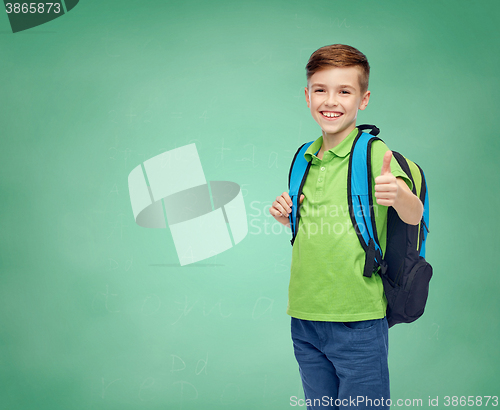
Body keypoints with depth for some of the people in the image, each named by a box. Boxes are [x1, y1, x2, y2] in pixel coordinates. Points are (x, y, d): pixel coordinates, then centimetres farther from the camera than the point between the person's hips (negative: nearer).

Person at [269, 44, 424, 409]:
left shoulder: (373, 153, -9)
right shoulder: (305, 159, 8)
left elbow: (414, 216, -23)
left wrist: (397, 194, -44)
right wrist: (287, 217, 0)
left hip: (358, 323, -5)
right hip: (305, 318, 6)